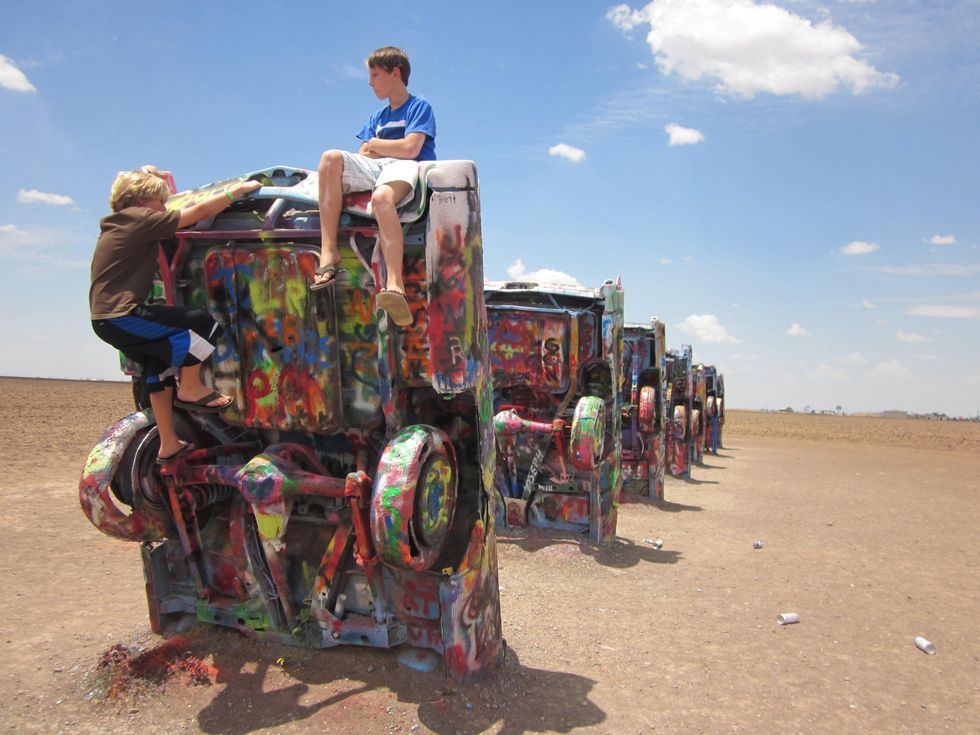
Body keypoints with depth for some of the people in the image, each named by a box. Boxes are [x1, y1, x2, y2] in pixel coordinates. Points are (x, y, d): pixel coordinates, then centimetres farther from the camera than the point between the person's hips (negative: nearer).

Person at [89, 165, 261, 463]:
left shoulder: (116, 225, 18)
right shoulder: (140, 218, -8)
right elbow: (199, 211, -8)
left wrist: (160, 179, 31)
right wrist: (237, 190, 1)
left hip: (105, 318, 11)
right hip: (122, 315, -10)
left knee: (160, 365, 21)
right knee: (203, 323, -12)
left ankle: (168, 444, 27)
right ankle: (190, 388, 7)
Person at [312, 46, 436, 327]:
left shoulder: (420, 107, 9)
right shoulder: (377, 118, 30)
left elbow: (410, 148, -9)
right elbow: (362, 156, 17)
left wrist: (375, 145, 7)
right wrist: (391, 150, -3)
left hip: (405, 167, -6)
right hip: (373, 168, 6)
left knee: (381, 197, -41)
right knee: (331, 158, -23)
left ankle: (395, 286, -55)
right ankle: (329, 255, -33)